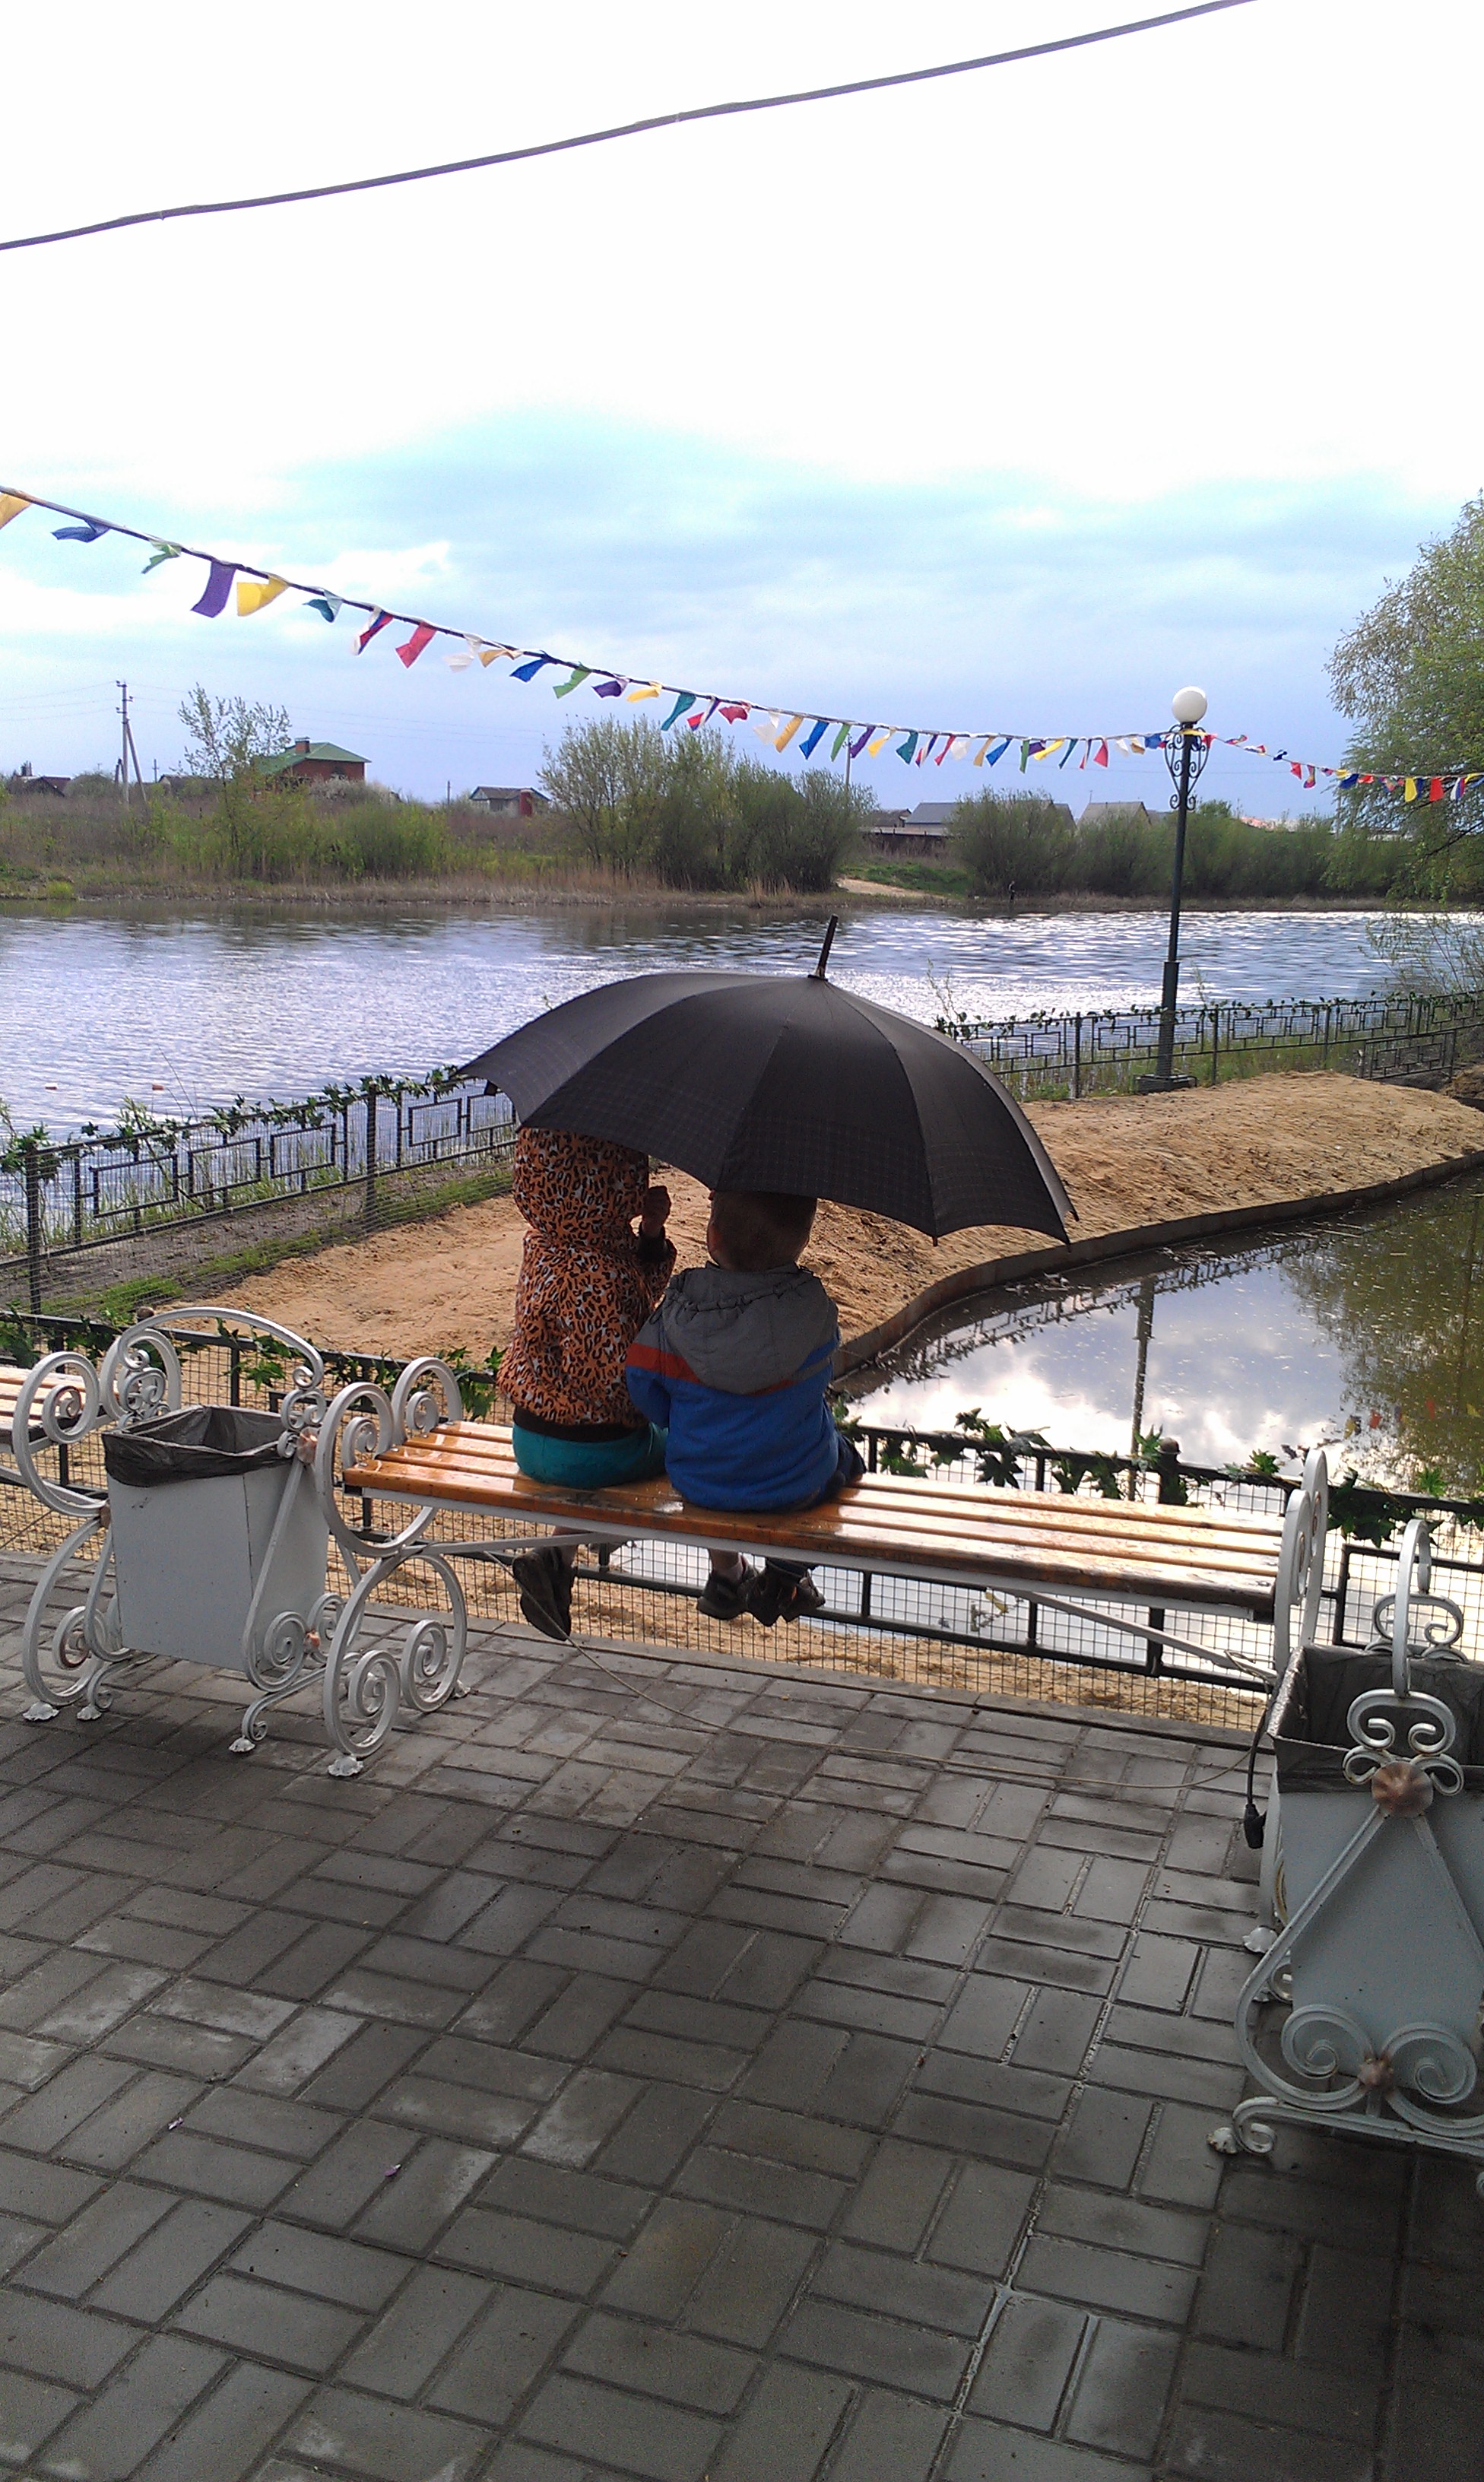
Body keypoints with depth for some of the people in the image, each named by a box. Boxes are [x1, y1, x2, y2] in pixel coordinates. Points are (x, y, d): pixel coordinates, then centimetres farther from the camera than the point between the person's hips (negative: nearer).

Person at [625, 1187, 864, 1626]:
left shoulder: (679, 1310, -19)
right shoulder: (813, 1310, -17)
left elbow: (643, 1386, -9)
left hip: (696, 1485, 2)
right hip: (799, 1486, -2)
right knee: (845, 1455, 32)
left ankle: (726, 1573, 43)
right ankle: (787, 1571, 26)